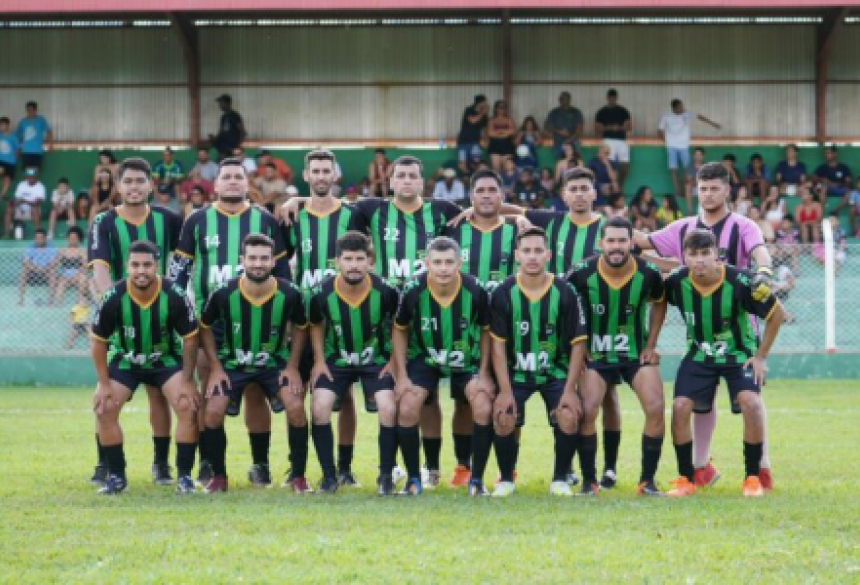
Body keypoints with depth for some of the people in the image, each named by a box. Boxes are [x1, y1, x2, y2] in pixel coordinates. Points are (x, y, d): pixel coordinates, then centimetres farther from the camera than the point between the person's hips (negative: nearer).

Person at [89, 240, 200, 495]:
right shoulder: (113, 298, -24)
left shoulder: (175, 296, -25)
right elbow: (98, 341, -11)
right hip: (124, 360, 1)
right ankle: (116, 476, 3)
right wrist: (104, 384, -12)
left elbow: (190, 339, -13)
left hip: (167, 359, -1)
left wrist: (187, 382, -15)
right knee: (104, 409, -13)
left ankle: (184, 475, -6)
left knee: (187, 406, -18)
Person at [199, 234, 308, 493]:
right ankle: (219, 476, 3)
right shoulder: (223, 294, -22)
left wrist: (292, 367, -6)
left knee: (296, 407, -19)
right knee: (213, 412, -17)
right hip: (233, 363, 0)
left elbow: (300, 327, 2)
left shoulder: (290, 294, -19)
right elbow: (205, 327, -3)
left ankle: (298, 476, -3)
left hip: (276, 362, 0)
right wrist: (215, 367, -8)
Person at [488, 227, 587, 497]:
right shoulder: (503, 293, -12)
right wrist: (505, 390, -15)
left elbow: (577, 343, -7)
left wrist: (570, 390, -13)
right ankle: (506, 480, 3)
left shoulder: (565, 293, -12)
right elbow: (498, 344, -8)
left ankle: (560, 480, 1)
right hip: (515, 372, 0)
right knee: (503, 419, -20)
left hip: (556, 371, 0)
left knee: (569, 417, -21)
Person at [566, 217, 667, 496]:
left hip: (637, 353, 1)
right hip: (596, 354, -1)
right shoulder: (582, 274, -16)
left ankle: (647, 481, -2)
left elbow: (659, 303, 9)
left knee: (655, 408, -16)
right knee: (587, 411, -19)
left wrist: (651, 345, 4)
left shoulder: (649, 274, -12)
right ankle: (589, 481, -4)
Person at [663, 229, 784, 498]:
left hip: (740, 354, -3)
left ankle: (753, 477, -9)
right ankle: (686, 478, 3)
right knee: (680, 406, -14)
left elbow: (777, 313, -12)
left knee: (751, 402, -25)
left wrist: (761, 356, -9)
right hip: (699, 355, 3)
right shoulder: (677, 281, -18)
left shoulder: (739, 281, -25)